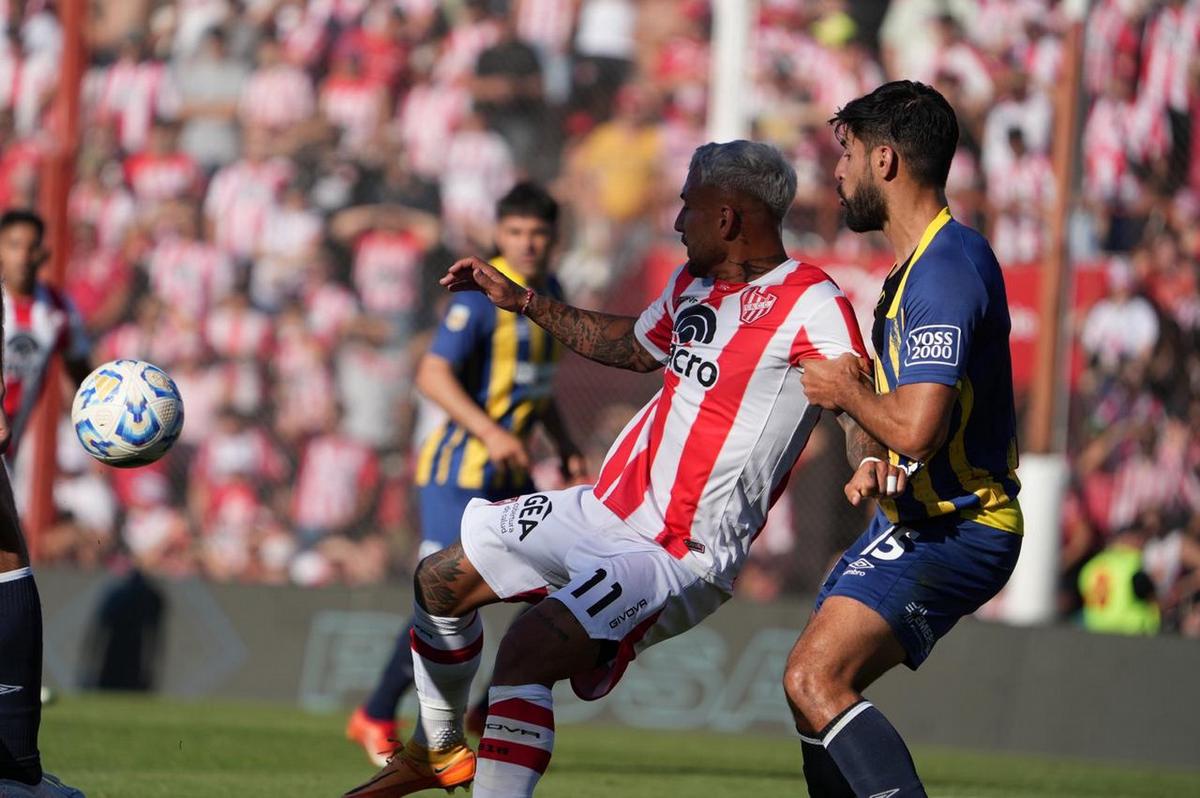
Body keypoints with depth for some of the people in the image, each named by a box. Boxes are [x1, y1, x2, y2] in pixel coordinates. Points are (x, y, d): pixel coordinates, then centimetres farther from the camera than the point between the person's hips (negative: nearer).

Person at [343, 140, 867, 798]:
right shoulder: (691, 282, 10)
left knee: (529, 648, -28)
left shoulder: (811, 304, -17)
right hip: (603, 508, 9)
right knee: (440, 579, 19)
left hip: (682, 557, -9)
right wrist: (521, 301, 31)